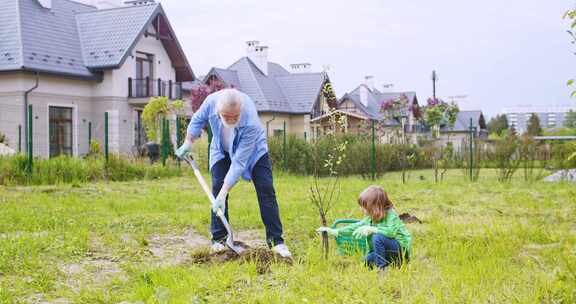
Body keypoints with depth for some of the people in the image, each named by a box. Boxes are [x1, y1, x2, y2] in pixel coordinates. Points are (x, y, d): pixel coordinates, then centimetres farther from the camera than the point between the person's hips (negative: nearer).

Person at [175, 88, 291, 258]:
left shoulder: (251, 122, -43)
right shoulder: (211, 101, -33)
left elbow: (239, 162, -38)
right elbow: (198, 119, -6)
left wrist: (224, 193, -39)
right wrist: (188, 142, -4)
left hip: (253, 149, -3)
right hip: (221, 149, 3)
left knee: (266, 189, -11)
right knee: (217, 188, -9)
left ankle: (275, 241, -6)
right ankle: (218, 238, 2)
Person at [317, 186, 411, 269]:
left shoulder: (391, 214, -20)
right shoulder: (371, 217, 3)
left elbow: (392, 231, -37)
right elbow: (356, 226, 8)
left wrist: (371, 229, -40)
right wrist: (334, 231, 3)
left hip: (401, 249, -9)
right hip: (390, 252, 9)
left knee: (378, 237, -29)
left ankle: (381, 269, -18)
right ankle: (395, 264, 9)